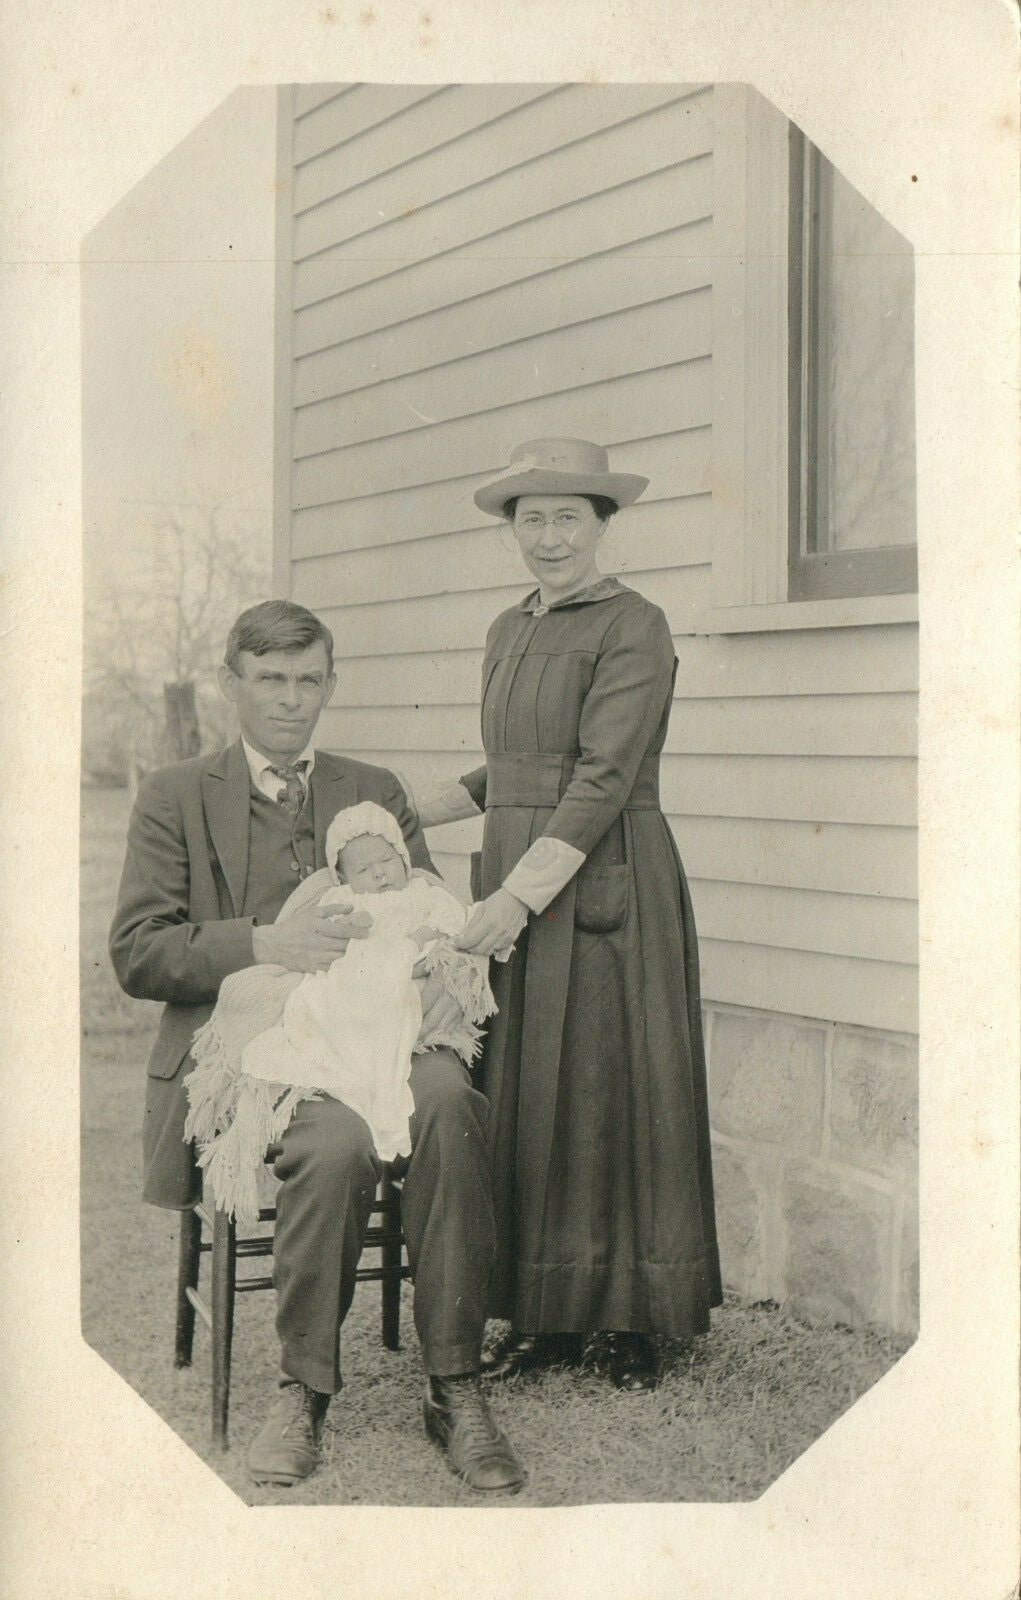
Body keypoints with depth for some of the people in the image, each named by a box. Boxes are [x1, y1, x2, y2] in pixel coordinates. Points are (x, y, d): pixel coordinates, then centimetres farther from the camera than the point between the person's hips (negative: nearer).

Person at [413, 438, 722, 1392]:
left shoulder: (633, 628, -9)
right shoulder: (509, 632, 15)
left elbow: (603, 779, -17)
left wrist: (520, 899, -23)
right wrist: (413, 814, 18)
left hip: (602, 887, -7)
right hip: (515, 885, 7)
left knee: (609, 1091, -1)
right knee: (522, 1095, 7)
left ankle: (628, 1323, 12)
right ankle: (546, 1319, 17)